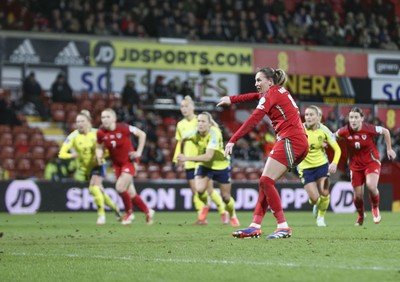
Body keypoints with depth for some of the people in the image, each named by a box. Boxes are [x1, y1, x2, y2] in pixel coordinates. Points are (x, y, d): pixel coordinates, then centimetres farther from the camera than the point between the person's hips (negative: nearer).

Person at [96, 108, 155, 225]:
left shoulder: (123, 128, -20)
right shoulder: (101, 133, -8)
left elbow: (142, 134, -10)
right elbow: (99, 147, 8)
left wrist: (139, 152, -13)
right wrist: (99, 155, -15)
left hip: (129, 161, -5)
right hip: (117, 164, 5)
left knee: (120, 187, -19)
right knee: (131, 193, 6)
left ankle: (129, 213, 5)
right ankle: (148, 212, 27)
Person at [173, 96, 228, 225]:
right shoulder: (180, 125, 11)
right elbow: (179, 143, 19)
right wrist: (176, 159, 11)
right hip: (189, 163, 4)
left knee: (209, 190, -2)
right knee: (195, 191, -4)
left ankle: (223, 212, 16)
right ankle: (201, 217, -2)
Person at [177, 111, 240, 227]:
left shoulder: (214, 134, -32)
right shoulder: (195, 134, -19)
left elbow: (208, 156, -41)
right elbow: (183, 139, 7)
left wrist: (187, 158, -46)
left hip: (221, 165, -3)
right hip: (205, 165, 3)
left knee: (226, 197, 7)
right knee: (199, 189, -24)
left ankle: (232, 216, 40)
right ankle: (205, 206, 11)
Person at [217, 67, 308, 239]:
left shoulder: (272, 94, -6)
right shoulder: (279, 92, 21)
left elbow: (253, 120, -14)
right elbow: (255, 96, 40)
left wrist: (233, 141, -15)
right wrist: (231, 99, 45)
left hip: (290, 140, -10)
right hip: (300, 142, 10)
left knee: (266, 181, -13)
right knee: (266, 182, 8)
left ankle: (283, 227, -16)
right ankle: (255, 226, 4)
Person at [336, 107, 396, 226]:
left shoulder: (369, 129, -21)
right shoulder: (344, 131, -16)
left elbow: (385, 131, -2)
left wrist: (389, 149, 4)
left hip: (372, 162, -2)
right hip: (355, 165, 2)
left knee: (371, 186, -27)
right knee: (358, 195, 3)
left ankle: (375, 208, 6)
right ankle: (361, 216, 36)